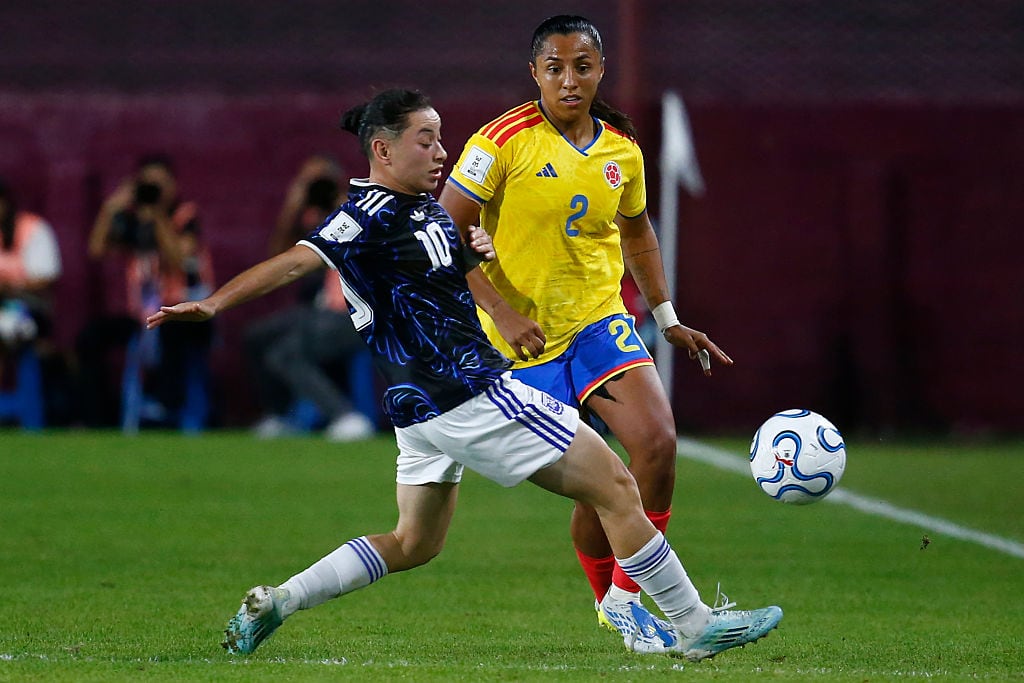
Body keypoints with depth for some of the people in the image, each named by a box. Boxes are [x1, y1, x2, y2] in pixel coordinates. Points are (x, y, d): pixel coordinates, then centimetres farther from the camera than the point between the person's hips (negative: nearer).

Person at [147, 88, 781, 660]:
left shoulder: (423, 206, 13)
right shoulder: (371, 216, -17)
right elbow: (296, 261, -27)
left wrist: (474, 249, 10)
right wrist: (214, 304, -38)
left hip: (426, 402, 11)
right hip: (468, 395, -11)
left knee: (414, 544, 22)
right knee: (615, 486, -4)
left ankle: (273, 603, 14)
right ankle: (695, 626, 3)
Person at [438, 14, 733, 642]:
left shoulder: (622, 149, 3)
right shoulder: (505, 142, -14)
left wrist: (669, 319, 19)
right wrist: (501, 312, -22)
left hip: (601, 322, 4)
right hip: (526, 339, -4)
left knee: (658, 442, -17)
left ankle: (625, 596, -3)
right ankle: (609, 604, 22)